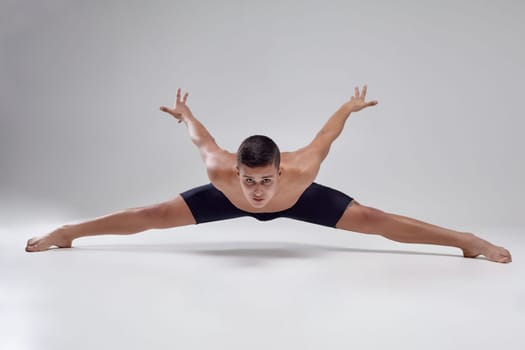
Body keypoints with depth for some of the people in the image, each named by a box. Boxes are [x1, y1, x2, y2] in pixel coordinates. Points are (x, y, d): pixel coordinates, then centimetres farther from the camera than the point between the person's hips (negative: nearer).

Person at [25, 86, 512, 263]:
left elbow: (324, 135, -23)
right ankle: (68, 232, 15)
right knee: (154, 215, -2)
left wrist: (350, 107, -4)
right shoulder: (223, 174, -42)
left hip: (299, 200, 0)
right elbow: (202, 139, -19)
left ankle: (469, 240, 2)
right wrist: (184, 113, 1)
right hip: (230, 203, 1)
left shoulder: (300, 171, -44)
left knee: (373, 220, -8)